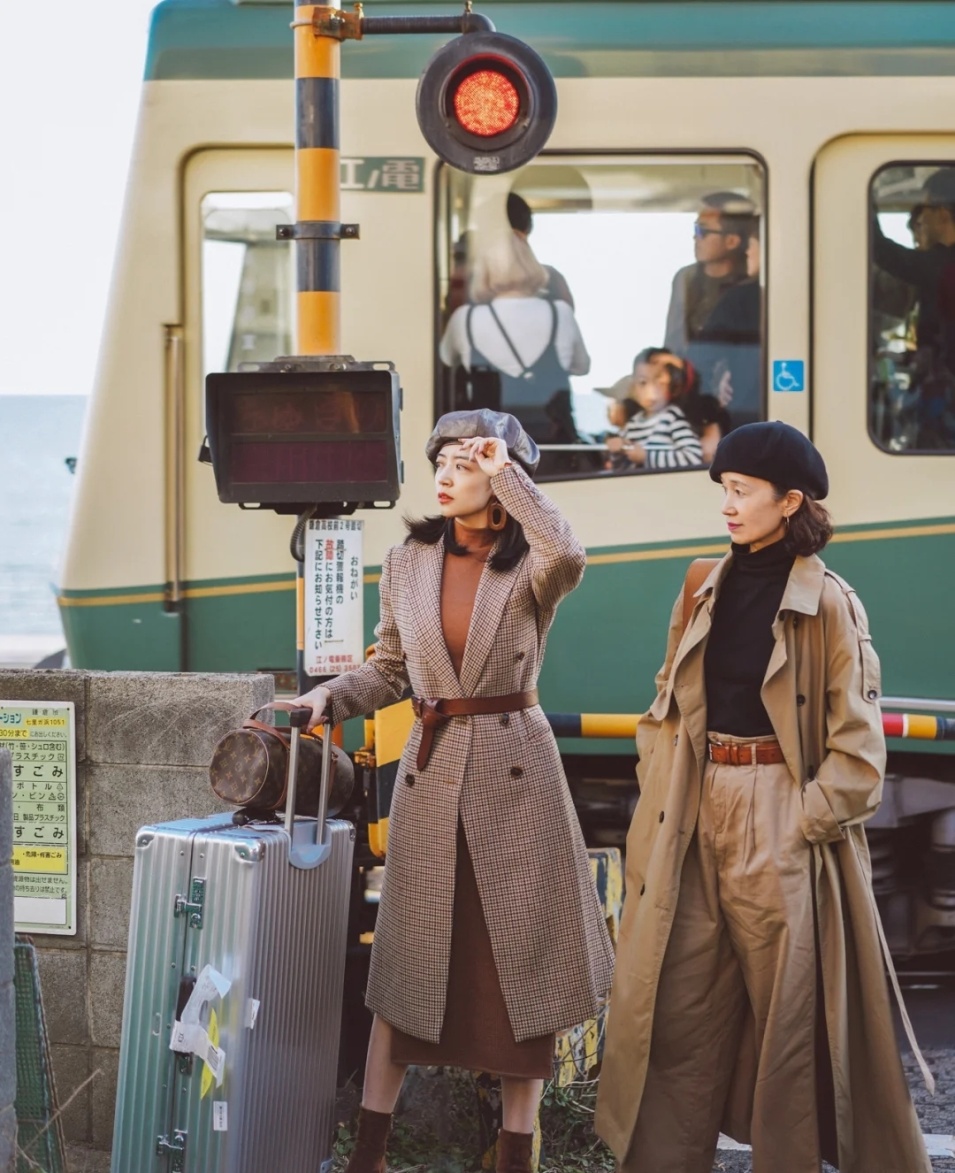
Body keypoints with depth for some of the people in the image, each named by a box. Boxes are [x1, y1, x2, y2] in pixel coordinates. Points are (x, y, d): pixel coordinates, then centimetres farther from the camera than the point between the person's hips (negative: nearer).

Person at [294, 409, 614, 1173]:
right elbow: (390, 668, 12)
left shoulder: (528, 567, -6)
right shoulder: (408, 563, 5)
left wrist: (506, 474, -24)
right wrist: (330, 698, -6)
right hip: (431, 771, 3)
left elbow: (568, 559, -31)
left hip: (515, 772, -3)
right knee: (409, 950, 7)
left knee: (522, 951, 3)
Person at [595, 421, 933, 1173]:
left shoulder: (827, 604, -8)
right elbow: (668, 707, 16)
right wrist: (660, 788, 4)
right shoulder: (708, 593, 9)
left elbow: (857, 747, -9)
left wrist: (803, 825, -14)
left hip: (780, 820, -5)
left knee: (788, 1010, 3)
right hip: (698, 814, 6)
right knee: (681, 1003, 8)